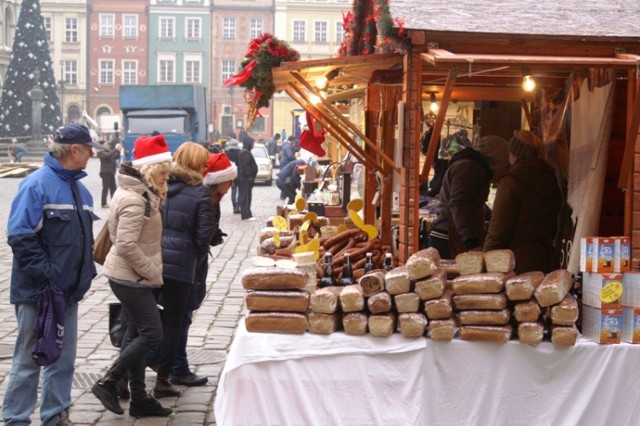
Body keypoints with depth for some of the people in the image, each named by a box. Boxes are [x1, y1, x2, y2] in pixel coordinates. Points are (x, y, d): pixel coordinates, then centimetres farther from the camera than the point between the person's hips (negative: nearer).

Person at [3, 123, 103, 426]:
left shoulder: (80, 189, 11)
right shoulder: (37, 184, -14)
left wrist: (85, 274, 11)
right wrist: (46, 275, -21)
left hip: (69, 292, 8)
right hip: (38, 293, -7)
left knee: (64, 358, 13)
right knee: (28, 360, 2)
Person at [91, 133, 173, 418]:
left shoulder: (139, 193, 11)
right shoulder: (134, 200, -21)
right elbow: (126, 245, -27)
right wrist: (154, 273, -18)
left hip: (132, 276, 10)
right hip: (131, 277, -10)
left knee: (136, 334, 12)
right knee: (152, 334, -6)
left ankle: (139, 399, 19)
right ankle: (107, 384, 3)